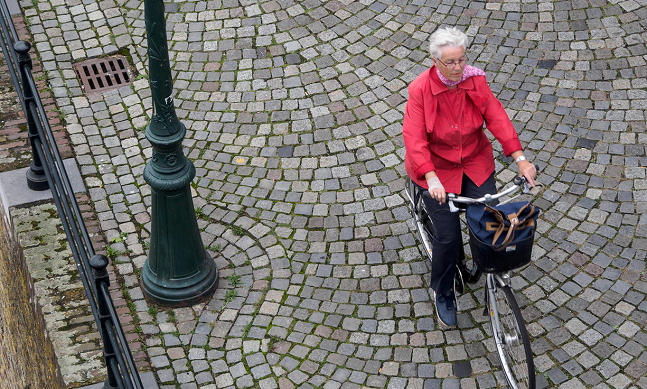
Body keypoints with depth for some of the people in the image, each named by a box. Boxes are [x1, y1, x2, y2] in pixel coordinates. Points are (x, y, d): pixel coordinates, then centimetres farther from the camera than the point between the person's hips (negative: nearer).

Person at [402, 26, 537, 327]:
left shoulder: (475, 81, -10)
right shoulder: (420, 89, -20)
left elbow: (496, 117, -12)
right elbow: (414, 138, -26)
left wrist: (520, 158, -22)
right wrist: (431, 178, -40)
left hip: (475, 163, 3)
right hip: (437, 168, -3)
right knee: (448, 236, -9)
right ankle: (441, 293, 18)